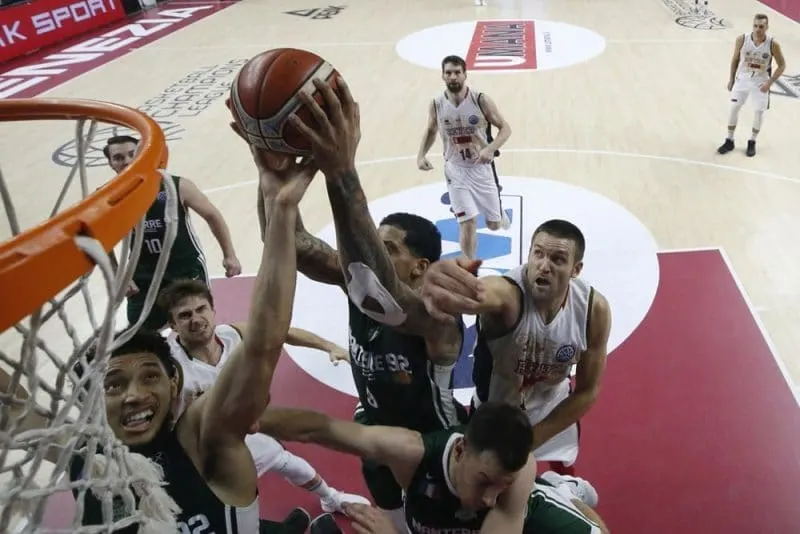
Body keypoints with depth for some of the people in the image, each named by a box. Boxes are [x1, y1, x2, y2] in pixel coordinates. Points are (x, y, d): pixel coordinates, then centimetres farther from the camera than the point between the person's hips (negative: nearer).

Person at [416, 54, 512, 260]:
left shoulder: (481, 100, -15)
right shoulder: (436, 105, -8)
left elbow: (505, 128, -8)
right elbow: (431, 131, 11)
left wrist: (490, 149, -27)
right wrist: (421, 155, -6)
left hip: (482, 167, 0)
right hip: (456, 170, 0)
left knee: (494, 224, 12)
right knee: (467, 223, -9)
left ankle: (499, 213, 51)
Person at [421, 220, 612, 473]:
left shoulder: (594, 309, -27)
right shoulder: (506, 291, -40)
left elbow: (588, 391, -14)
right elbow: (477, 294, -68)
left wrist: (531, 438, -19)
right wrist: (441, 290, -93)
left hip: (552, 405, 3)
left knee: (565, 475, 28)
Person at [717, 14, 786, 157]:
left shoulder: (773, 44, -21)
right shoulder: (742, 39, -17)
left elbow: (782, 65, -9)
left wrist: (769, 83, -17)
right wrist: (731, 79, 3)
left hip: (760, 83, -1)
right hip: (742, 79, 1)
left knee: (759, 112, 6)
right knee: (734, 108, 4)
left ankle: (752, 142, 23)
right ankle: (729, 141, 18)